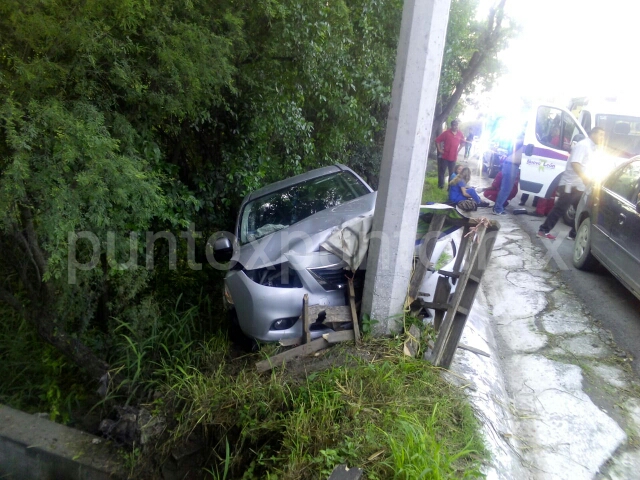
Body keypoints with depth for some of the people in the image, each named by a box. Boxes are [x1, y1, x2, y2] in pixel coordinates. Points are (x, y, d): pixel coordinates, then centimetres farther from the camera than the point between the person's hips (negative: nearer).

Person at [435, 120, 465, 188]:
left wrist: (458, 150, 11)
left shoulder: (460, 134, 4)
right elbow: (437, 140, -6)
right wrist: (439, 149, -9)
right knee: (442, 171, 2)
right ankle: (441, 185, 12)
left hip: (453, 157, 3)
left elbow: (462, 142, 21)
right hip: (445, 156, -3)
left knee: (452, 172, 10)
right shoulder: (446, 133, -7)